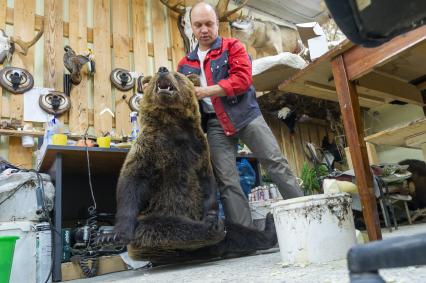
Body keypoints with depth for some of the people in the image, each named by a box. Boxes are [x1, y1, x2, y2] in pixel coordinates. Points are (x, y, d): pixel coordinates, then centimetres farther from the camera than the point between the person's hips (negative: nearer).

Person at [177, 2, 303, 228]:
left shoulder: (232, 46, 5)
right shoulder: (185, 64, 16)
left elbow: (243, 79, -11)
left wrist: (206, 91, -17)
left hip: (245, 114, -2)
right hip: (215, 125, 3)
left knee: (277, 163, -4)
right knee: (227, 182, -3)